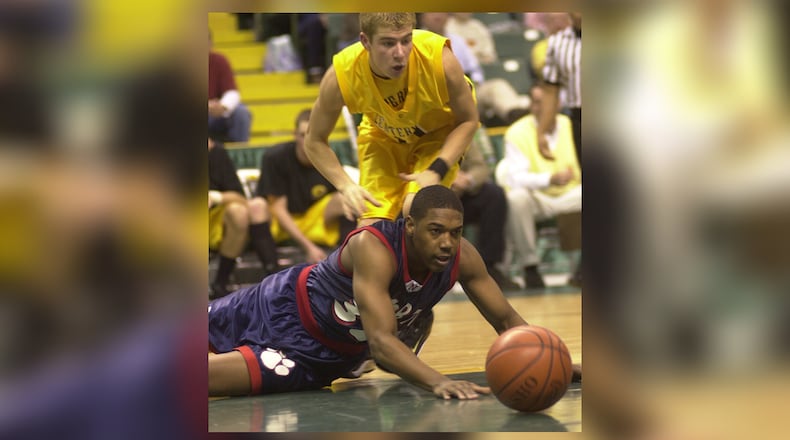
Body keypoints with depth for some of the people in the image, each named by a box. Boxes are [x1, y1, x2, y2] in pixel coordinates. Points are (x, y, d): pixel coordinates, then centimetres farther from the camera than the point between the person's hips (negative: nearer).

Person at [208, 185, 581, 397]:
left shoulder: (462, 257, -24)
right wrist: (437, 382, -62)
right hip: (288, 308, -4)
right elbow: (381, 340, -48)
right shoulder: (373, 247, -40)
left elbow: (505, 319, -12)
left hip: (332, 354, 4)